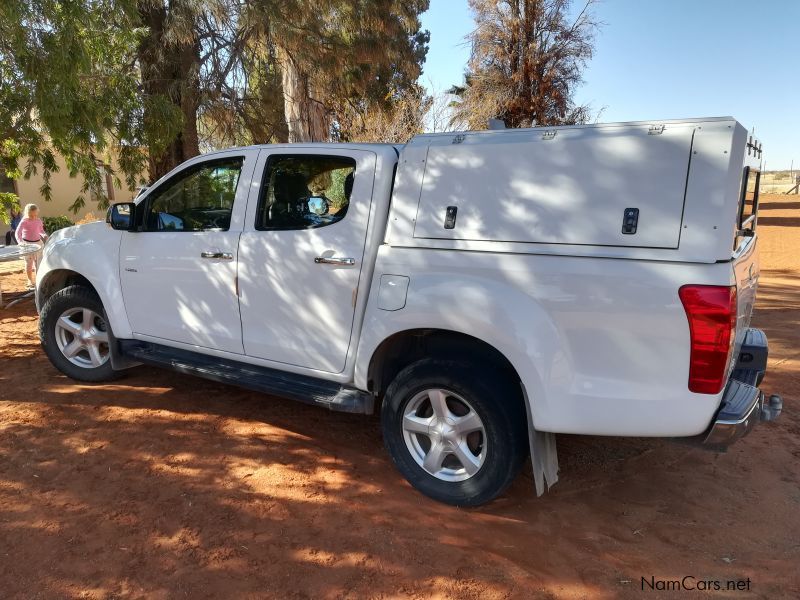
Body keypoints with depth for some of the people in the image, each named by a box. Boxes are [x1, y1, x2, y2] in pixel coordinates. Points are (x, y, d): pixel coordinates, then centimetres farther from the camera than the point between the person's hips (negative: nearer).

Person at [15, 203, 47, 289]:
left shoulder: (38, 221, -1)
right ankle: (30, 282, 18)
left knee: (38, 263, 6)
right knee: (29, 263, 7)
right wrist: (20, 242, -38)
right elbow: (17, 233, -22)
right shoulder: (24, 222, -14)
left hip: (38, 243, 3)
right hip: (27, 244, -3)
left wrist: (44, 235, -4)